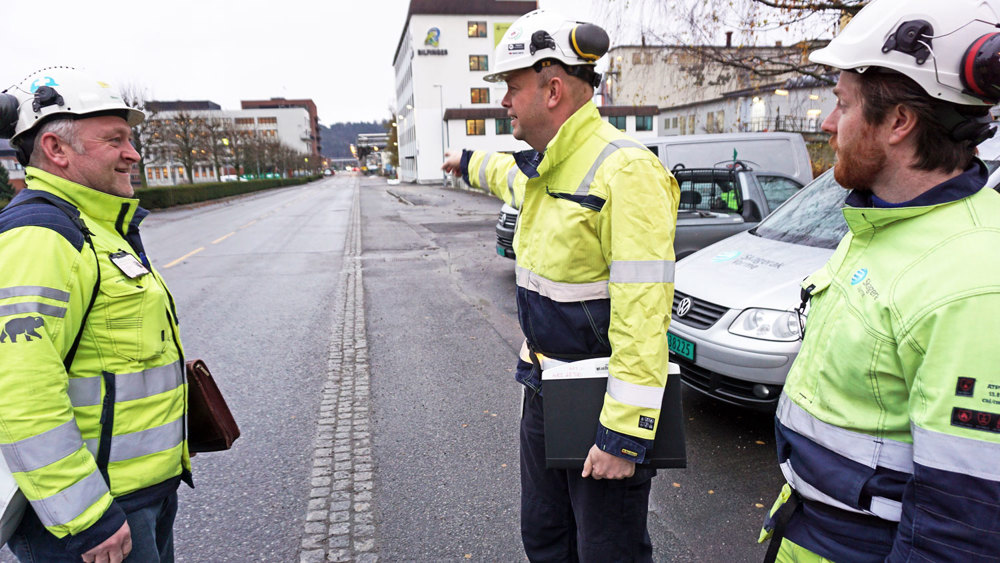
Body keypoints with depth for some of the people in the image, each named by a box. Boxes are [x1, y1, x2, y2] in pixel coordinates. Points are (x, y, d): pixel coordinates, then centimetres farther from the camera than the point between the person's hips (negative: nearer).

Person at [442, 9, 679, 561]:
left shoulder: (624, 171, -22)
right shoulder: (541, 168, 7)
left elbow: (644, 312, -27)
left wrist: (625, 433, -26)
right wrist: (470, 163, 53)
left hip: (601, 406, -8)